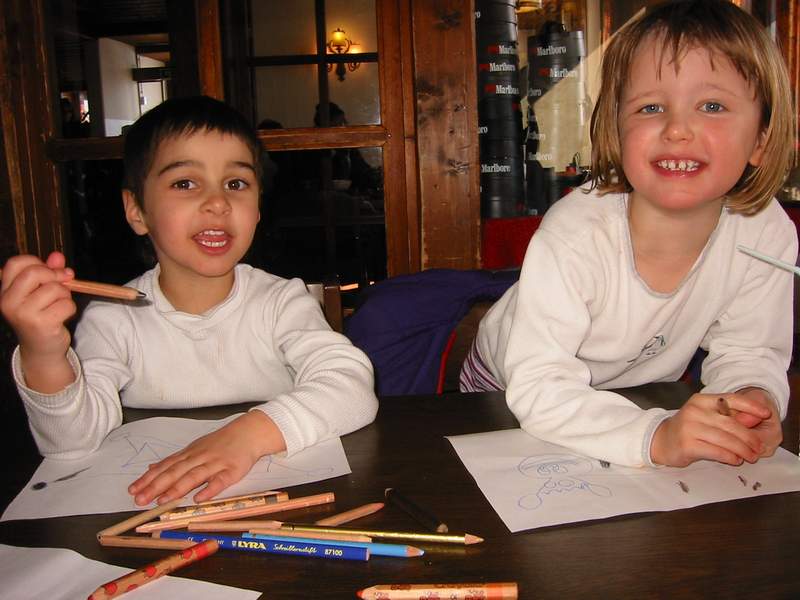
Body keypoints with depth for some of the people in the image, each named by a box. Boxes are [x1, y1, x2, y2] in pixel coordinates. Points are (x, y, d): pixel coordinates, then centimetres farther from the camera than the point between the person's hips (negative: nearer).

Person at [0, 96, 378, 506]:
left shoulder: (282, 302, -5)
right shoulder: (112, 320, -4)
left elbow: (353, 388, -18)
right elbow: (71, 443, -14)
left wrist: (251, 433, -33)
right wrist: (44, 359, -33)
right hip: (152, 519, 0)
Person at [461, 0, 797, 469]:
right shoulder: (575, 237, -32)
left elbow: (747, 353, -6)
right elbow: (539, 386, -34)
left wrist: (753, 398, -28)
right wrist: (656, 436, -47)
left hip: (645, 397, 4)